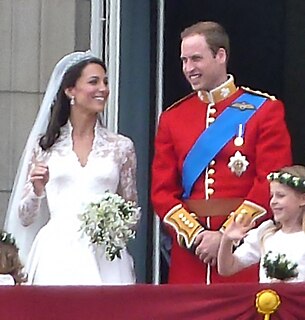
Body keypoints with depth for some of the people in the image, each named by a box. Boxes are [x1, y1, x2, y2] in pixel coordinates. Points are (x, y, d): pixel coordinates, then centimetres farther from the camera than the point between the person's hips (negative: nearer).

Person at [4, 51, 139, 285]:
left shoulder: (121, 147, 10)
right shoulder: (45, 145, 8)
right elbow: (25, 218, 9)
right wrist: (37, 189, -9)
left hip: (105, 256, 1)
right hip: (57, 257, -1)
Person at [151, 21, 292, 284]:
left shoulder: (265, 109, 1)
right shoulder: (172, 117, 11)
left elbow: (272, 184, -7)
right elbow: (162, 191, 7)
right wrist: (194, 235, -8)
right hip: (188, 256, 3)